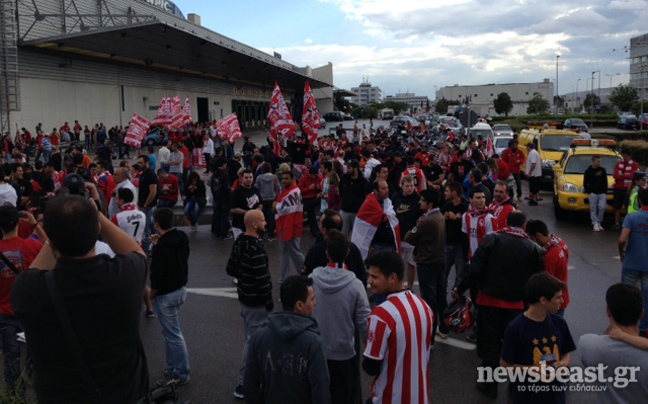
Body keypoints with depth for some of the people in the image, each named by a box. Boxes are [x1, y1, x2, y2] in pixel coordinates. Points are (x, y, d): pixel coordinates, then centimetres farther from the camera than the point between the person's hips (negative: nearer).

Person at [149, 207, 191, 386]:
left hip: (166, 295, -8)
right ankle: (172, 368, 31)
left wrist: (151, 296, -6)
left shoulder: (162, 246, -26)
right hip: (181, 289, 8)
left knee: (173, 334, 4)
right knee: (170, 331, 21)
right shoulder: (182, 237, -1)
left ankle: (182, 374, 16)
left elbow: (157, 275, -23)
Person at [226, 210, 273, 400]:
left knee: (250, 338, 23)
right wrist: (270, 302, -13)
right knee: (253, 342, 2)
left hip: (243, 299, 9)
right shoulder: (256, 249, -26)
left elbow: (231, 270, 10)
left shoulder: (239, 243, 1)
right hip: (256, 303, -9)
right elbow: (263, 281, -25)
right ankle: (243, 384, 12)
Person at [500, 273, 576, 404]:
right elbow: (505, 365, -10)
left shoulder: (559, 323, -2)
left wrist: (564, 362, -10)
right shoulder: (515, 328, -17)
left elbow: (566, 354, 10)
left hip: (556, 393, 4)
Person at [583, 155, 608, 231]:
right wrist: (589, 191, -4)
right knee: (593, 209, -6)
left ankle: (599, 223, 5)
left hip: (602, 193, 2)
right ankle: (595, 223, -2)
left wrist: (605, 192, 4)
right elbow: (585, 183, 6)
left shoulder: (602, 170, 11)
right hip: (593, 193, -2)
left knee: (602, 208, -9)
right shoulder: (588, 171, 5)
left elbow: (605, 182, 13)